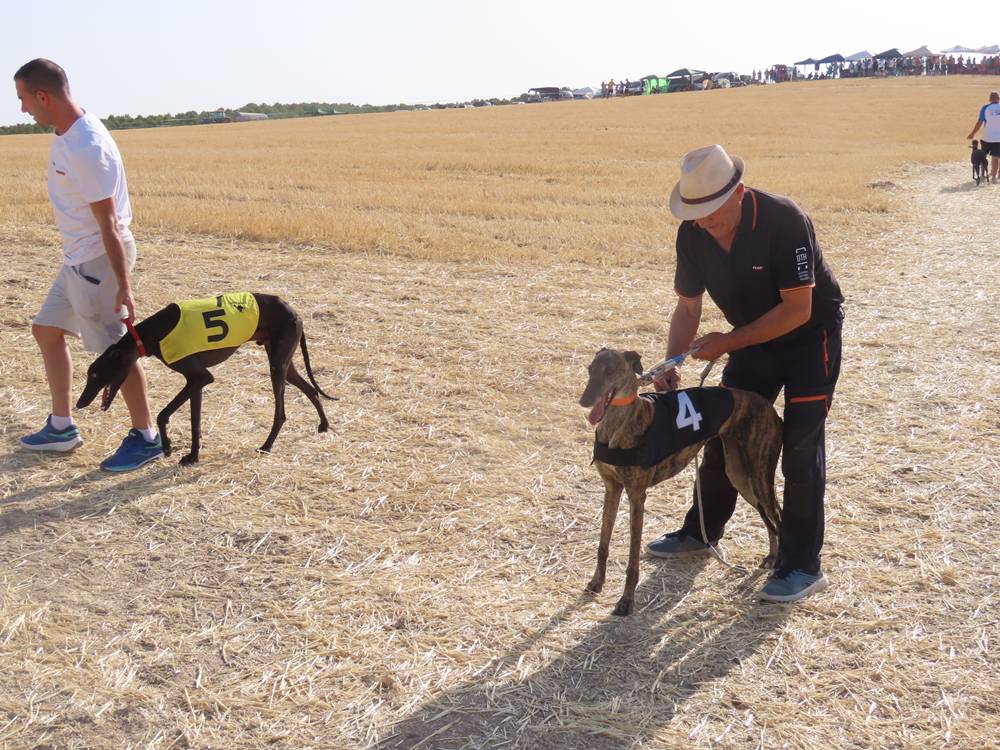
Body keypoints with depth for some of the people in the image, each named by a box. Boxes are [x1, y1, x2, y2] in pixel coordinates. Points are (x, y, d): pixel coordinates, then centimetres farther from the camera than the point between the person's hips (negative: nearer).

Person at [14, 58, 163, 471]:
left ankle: (146, 438, 10)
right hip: (78, 256, 10)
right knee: (46, 330, 17)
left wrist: (123, 286, -22)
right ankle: (62, 427, 28)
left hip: (98, 258, -10)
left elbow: (108, 225, -25)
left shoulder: (86, 149, -25)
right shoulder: (68, 131, 4)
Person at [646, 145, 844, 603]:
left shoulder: (783, 221, -32)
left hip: (810, 335, -6)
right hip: (752, 338, 6)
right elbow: (688, 307, -5)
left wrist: (728, 342, -30)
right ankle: (701, 531, 29)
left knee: (800, 444, -10)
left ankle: (803, 565, -1)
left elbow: (798, 310, -30)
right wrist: (671, 364, -20)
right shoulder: (692, 234, -14)